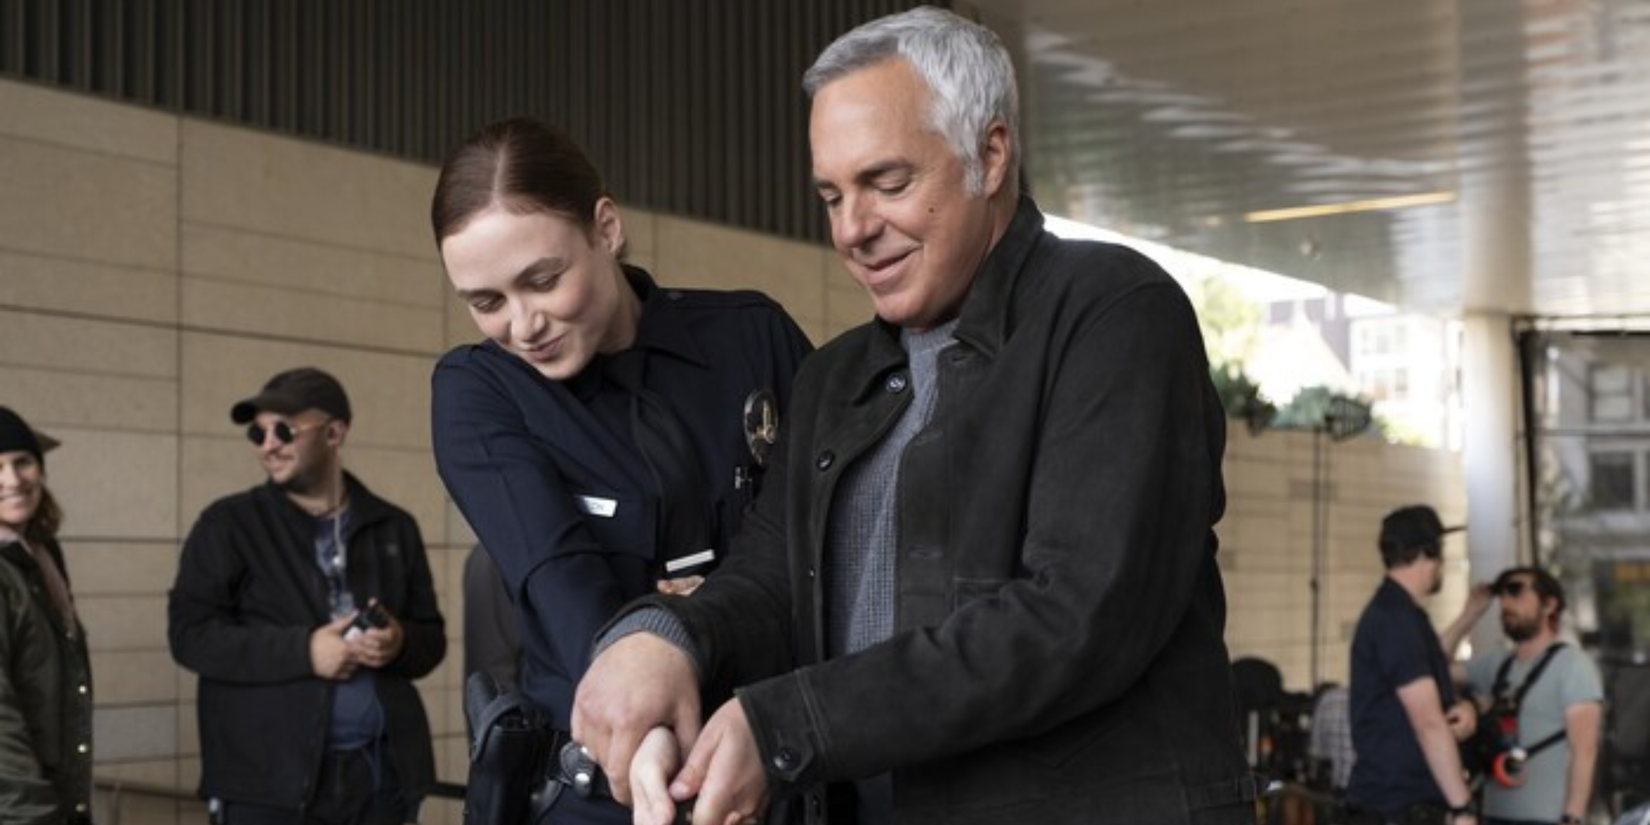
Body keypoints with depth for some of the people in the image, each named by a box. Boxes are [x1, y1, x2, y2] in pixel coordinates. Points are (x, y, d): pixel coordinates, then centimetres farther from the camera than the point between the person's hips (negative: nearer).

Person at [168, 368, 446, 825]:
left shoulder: (393, 527, 13)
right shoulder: (229, 524, 3)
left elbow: (432, 636, 17)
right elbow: (190, 631, -5)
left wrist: (401, 642, -8)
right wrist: (302, 650, -15)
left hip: (380, 772, 3)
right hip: (272, 777, -3)